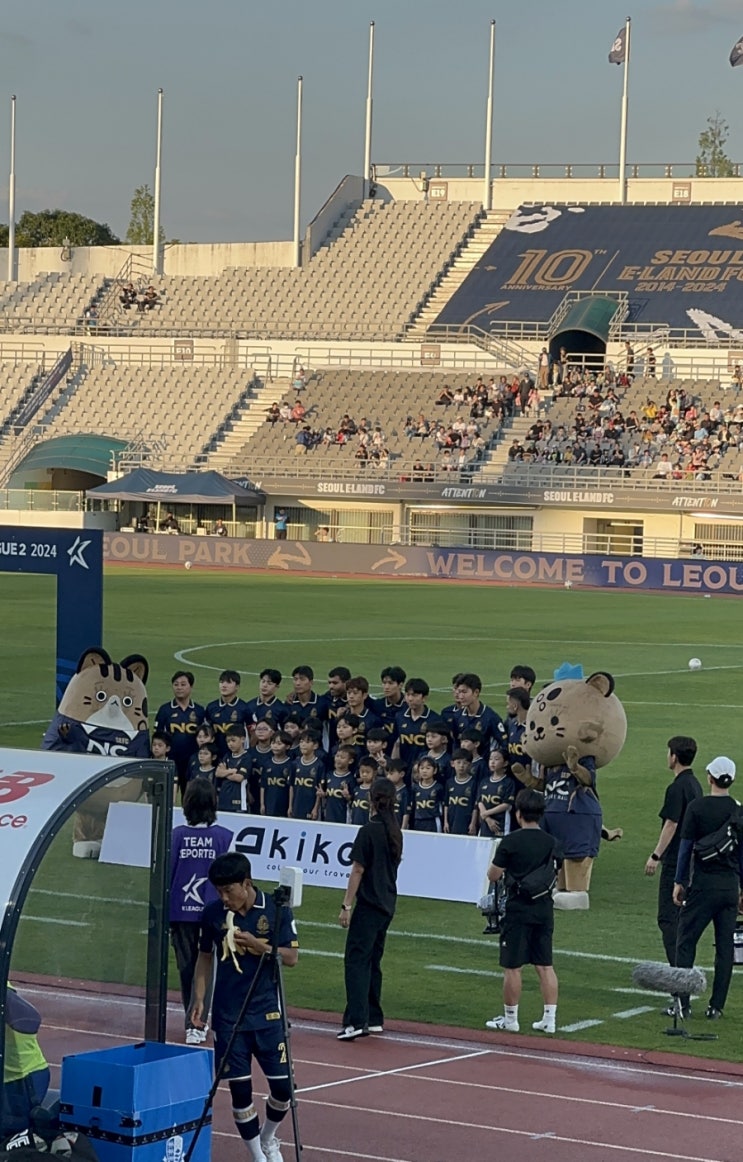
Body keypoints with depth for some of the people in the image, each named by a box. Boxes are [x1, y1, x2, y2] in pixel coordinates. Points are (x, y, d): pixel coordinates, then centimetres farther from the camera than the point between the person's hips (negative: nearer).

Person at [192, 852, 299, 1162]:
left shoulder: (276, 910, -7)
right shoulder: (213, 914, -2)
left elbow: (291, 957, -7)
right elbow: (205, 958, 9)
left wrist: (255, 944, -20)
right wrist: (199, 999, 1)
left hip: (267, 1014, -1)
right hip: (227, 1017, 1)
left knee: (282, 1087, 1)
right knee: (240, 1089, 0)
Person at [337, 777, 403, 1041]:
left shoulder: (369, 830, -13)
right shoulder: (395, 831, 9)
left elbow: (358, 871, -14)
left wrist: (346, 906, -11)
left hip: (369, 904, -8)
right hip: (387, 905, 8)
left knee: (356, 960, -10)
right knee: (372, 961, 16)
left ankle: (356, 1021, -20)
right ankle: (374, 1019, 20)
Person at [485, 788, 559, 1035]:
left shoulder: (510, 842, -12)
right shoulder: (550, 843, 5)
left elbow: (493, 875, -6)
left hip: (518, 909, -5)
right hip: (544, 908, 5)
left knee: (512, 967, 3)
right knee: (545, 965, 9)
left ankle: (510, 1018, 9)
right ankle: (549, 1019, 8)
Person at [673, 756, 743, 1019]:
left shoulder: (697, 808, -7)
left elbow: (686, 847, -6)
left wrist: (679, 882, 2)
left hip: (703, 884, -4)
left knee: (686, 941, 3)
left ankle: (682, 1003, -3)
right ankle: (716, 1006, 7)